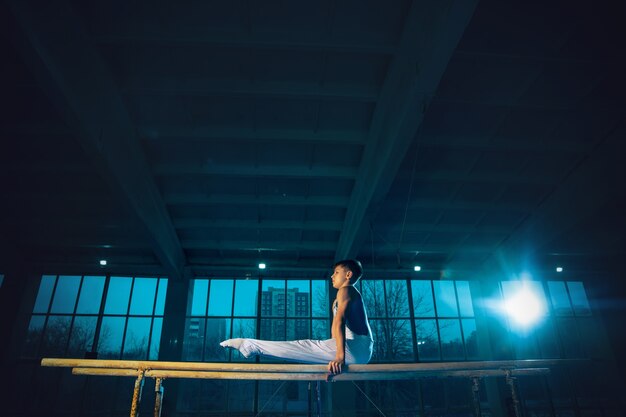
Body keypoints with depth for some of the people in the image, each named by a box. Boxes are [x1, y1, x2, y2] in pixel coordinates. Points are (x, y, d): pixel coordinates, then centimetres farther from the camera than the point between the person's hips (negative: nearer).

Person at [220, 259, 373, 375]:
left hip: (356, 348, -10)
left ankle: (248, 345, -10)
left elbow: (339, 322, -20)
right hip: (361, 351, 10)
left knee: (302, 346, -12)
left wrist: (339, 356, -32)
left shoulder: (346, 290, -5)